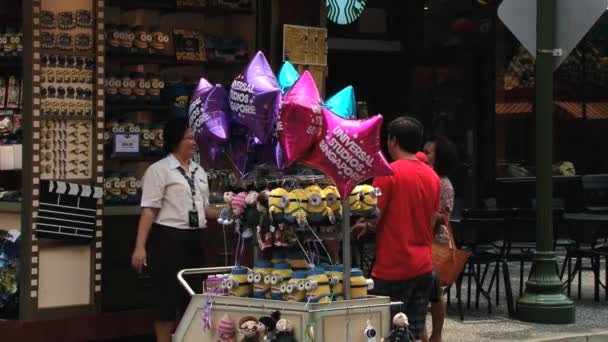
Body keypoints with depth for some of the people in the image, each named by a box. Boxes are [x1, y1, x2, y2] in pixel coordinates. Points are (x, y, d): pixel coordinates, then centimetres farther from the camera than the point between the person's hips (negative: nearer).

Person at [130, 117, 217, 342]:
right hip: (169, 239, -7)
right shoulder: (159, 170, -7)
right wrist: (140, 247, -20)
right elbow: (149, 210, -13)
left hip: (194, 239, 7)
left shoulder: (199, 171, 14)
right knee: (167, 296, -1)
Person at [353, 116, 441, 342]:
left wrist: (363, 226, 10)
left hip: (393, 268, -6)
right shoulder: (432, 176, 8)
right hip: (423, 265, 6)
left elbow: (373, 219, -14)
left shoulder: (388, 172, -12)